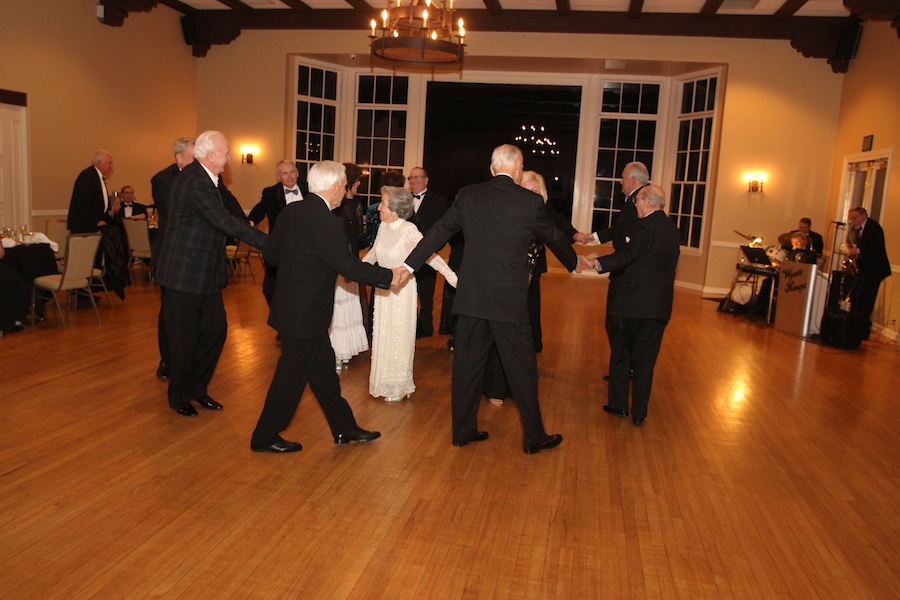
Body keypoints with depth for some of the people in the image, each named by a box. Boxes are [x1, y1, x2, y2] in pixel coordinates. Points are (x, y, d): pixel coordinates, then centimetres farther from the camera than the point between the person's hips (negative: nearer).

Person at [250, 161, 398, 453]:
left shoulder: (290, 211, 3)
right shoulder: (326, 222, -22)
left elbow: (270, 253, 8)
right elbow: (350, 267, -19)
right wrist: (389, 276, -8)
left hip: (291, 306, 9)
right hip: (305, 315, -9)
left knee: (323, 369, 18)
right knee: (292, 376, 6)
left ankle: (344, 428, 31)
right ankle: (265, 437, 21)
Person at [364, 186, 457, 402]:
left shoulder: (409, 230, -20)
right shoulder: (383, 227, -1)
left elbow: (430, 255, -23)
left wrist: (453, 278, -31)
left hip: (402, 289, -6)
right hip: (383, 289, 6)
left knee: (398, 336, 7)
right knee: (382, 335, 14)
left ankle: (399, 386, 26)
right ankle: (385, 382, 33)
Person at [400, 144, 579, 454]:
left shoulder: (468, 195, 3)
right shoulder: (530, 201, -5)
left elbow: (440, 231, 8)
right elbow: (553, 237, 10)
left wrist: (410, 264, 17)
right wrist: (573, 262, 30)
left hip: (470, 297, 4)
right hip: (509, 300, -3)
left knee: (467, 364, 12)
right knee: (522, 368, 8)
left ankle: (463, 430, 24)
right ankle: (534, 437, 20)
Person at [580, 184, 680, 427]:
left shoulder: (644, 225, -12)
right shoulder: (673, 230, 11)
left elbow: (628, 254, -25)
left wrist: (597, 263, -28)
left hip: (633, 301, -6)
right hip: (660, 305, 6)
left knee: (621, 353, 10)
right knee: (645, 360, 10)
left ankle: (618, 404, 18)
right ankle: (639, 413, 15)